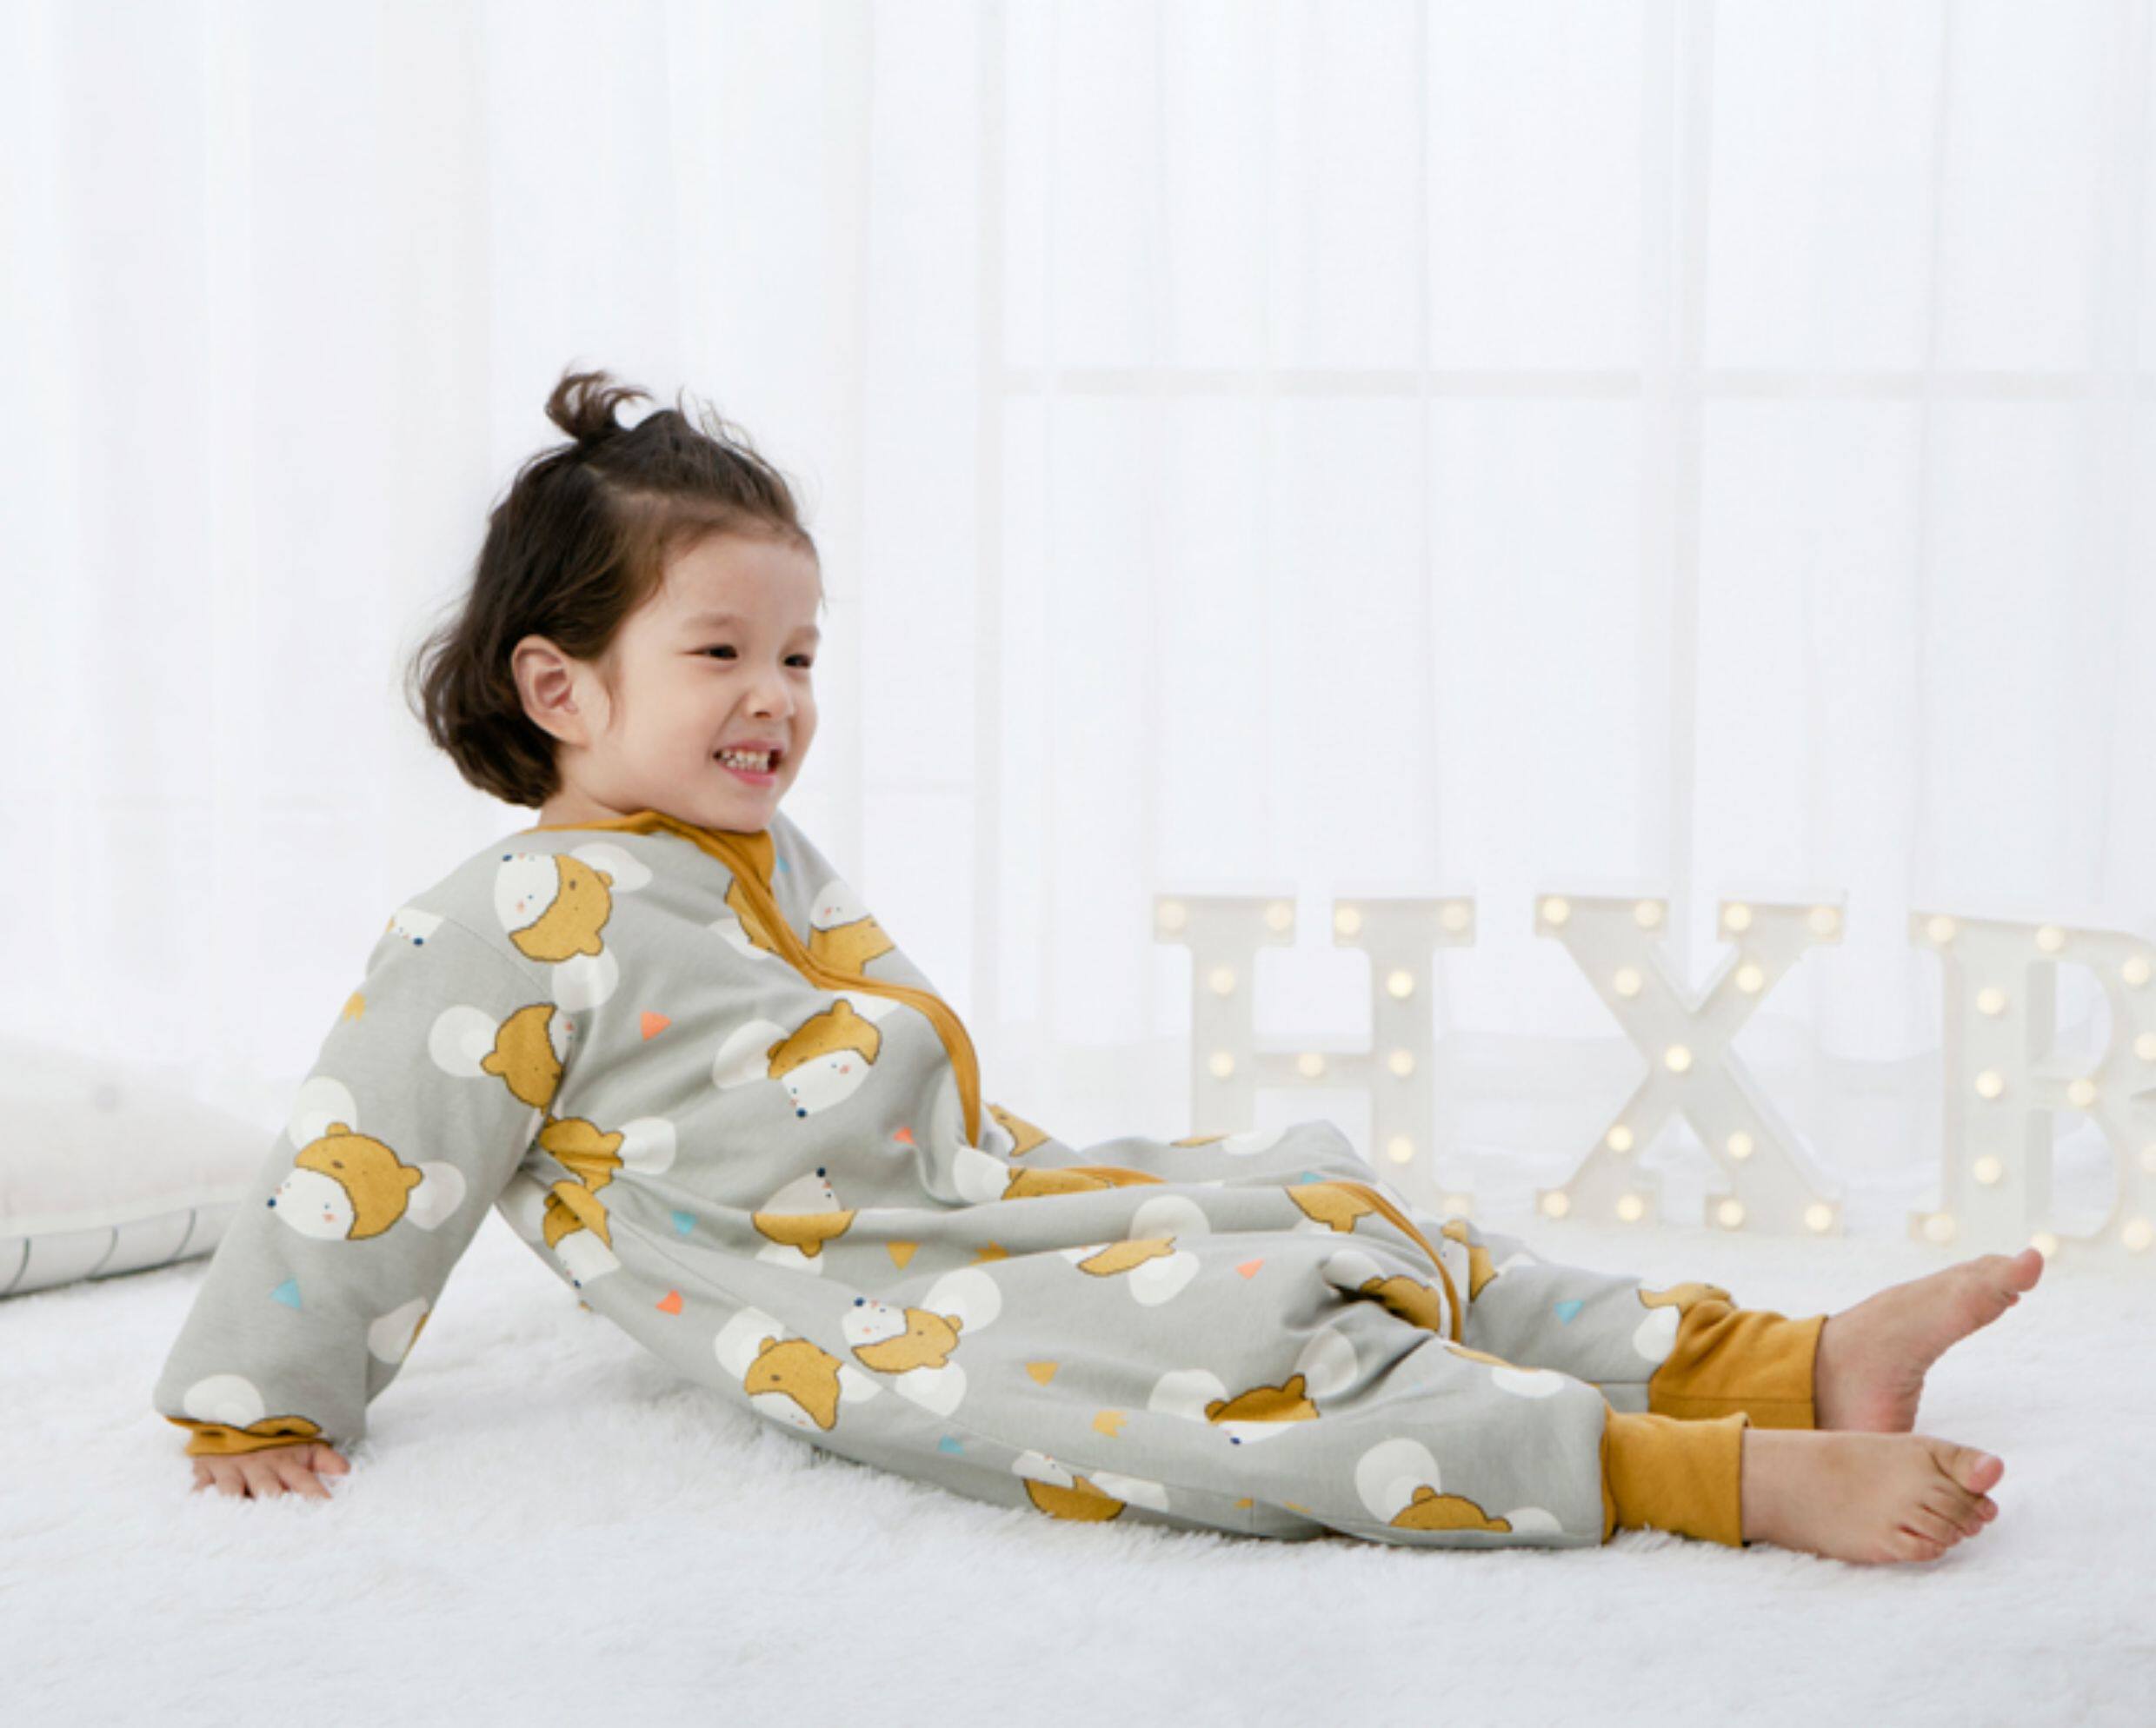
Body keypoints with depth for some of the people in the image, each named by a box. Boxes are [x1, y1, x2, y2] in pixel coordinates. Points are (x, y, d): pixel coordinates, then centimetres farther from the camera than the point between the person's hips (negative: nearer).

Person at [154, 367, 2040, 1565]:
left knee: (1335, 1208, -2)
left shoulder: (774, 864, 19)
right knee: (1237, 1365, -28)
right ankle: (1737, 1482, -34)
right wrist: (257, 1408, -4)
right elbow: (361, 1173, -8)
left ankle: (1792, 1364, -8)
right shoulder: (509, 927, -10)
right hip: (877, 1325, -10)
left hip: (991, 1209, 10)